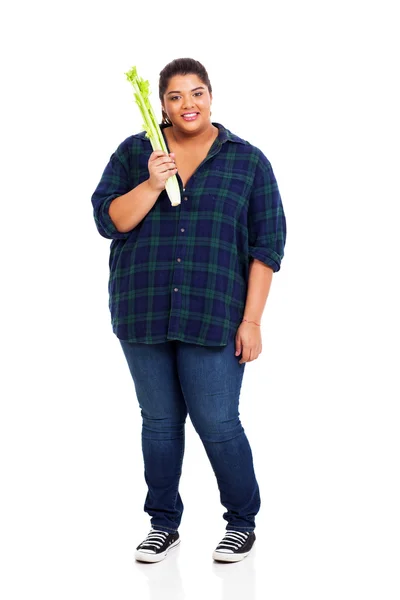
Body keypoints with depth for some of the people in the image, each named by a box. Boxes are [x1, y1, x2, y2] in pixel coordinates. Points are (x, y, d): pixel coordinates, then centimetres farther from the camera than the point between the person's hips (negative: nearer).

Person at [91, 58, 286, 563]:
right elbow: (108, 220, 0)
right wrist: (151, 186, -16)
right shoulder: (133, 153, 7)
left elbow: (267, 244, 0)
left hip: (213, 319, -2)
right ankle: (163, 524, 25)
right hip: (143, 314, 2)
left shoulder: (247, 160, 2)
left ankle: (243, 522, 19)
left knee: (217, 425, -1)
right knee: (159, 421, 10)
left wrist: (251, 320, -6)